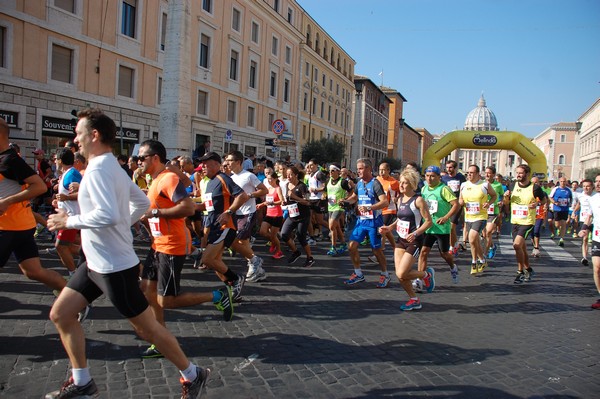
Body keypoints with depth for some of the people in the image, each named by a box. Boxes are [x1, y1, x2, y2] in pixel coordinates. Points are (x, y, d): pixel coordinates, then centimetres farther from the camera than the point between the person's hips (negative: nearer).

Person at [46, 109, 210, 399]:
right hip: (96, 262, 10)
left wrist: (69, 221, -20)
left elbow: (108, 214, -33)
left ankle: (192, 375, 20)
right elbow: (142, 203, 16)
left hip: (114, 266, -10)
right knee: (60, 314, 14)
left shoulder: (97, 170, -20)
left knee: (147, 328, 2)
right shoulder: (113, 167, 10)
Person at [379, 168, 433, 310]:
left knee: (401, 274, -13)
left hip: (414, 242, -7)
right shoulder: (400, 200, 10)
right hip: (401, 240, 7)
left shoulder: (418, 200, -12)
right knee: (399, 274, 2)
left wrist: (415, 234, -25)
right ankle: (414, 300, 23)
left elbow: (428, 221, -14)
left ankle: (427, 275, 15)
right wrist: (389, 228, 6)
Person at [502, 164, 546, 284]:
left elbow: (544, 200, 5)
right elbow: (506, 202, 14)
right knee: (522, 248, 15)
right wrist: (506, 197, -8)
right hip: (515, 221, 5)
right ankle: (528, 269, 34)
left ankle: (520, 272, -4)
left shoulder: (535, 188, -8)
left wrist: (537, 203, -16)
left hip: (528, 222, -5)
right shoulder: (513, 186, 4)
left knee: (517, 244, -19)